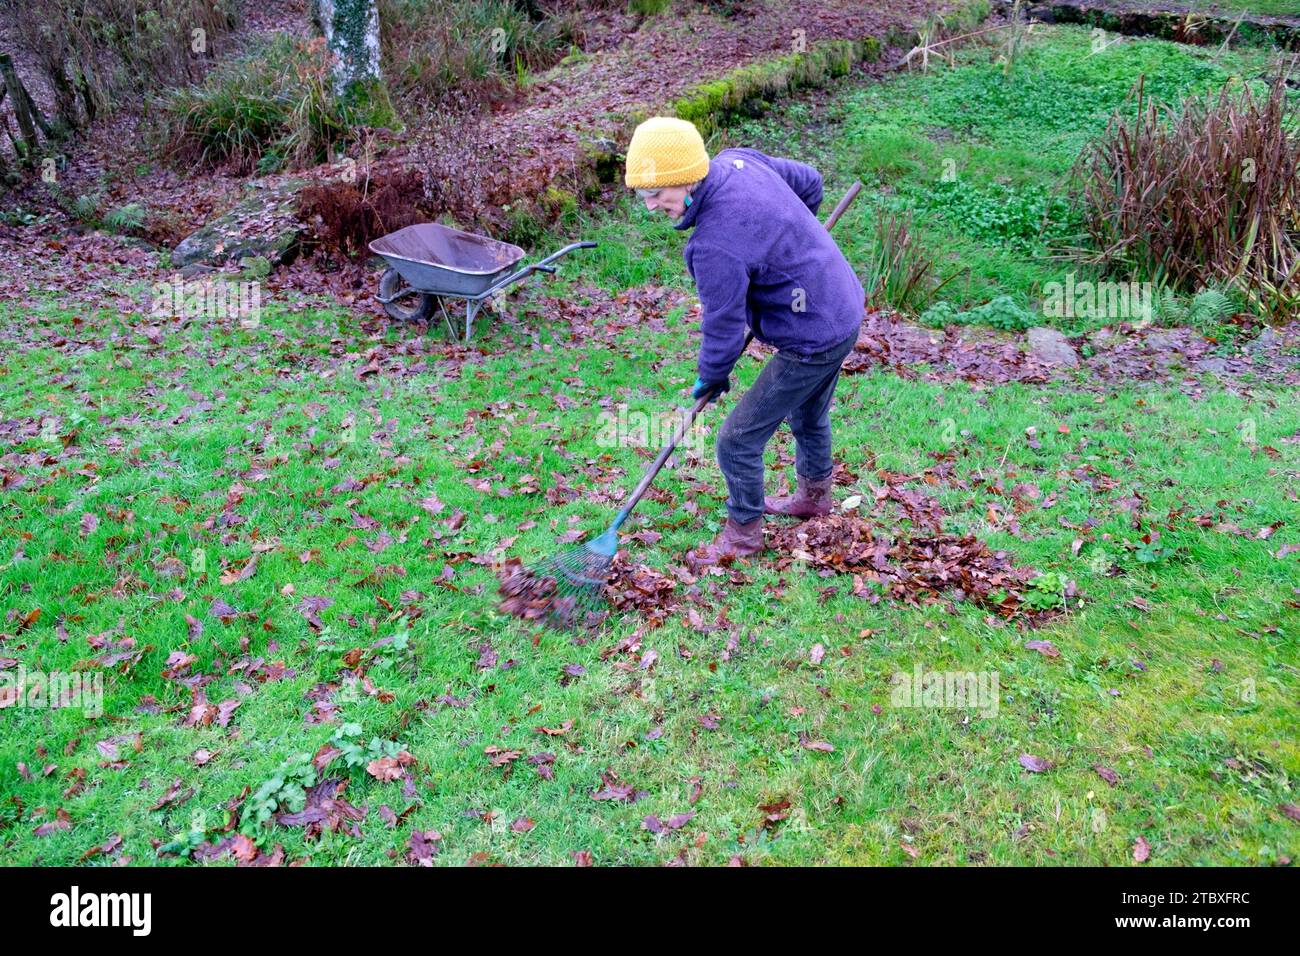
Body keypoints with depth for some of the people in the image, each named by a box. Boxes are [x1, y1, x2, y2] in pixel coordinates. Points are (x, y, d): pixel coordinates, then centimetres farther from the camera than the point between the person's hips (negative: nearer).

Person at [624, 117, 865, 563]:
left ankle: (743, 534, 22)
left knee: (738, 440, 2)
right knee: (808, 417, 31)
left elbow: (723, 327, -20)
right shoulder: (738, 160, -7)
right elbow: (809, 181, 9)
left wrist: (710, 377, 0)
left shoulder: (715, 245, -31)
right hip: (843, 308, 10)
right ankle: (813, 495, 55)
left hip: (812, 340, -10)